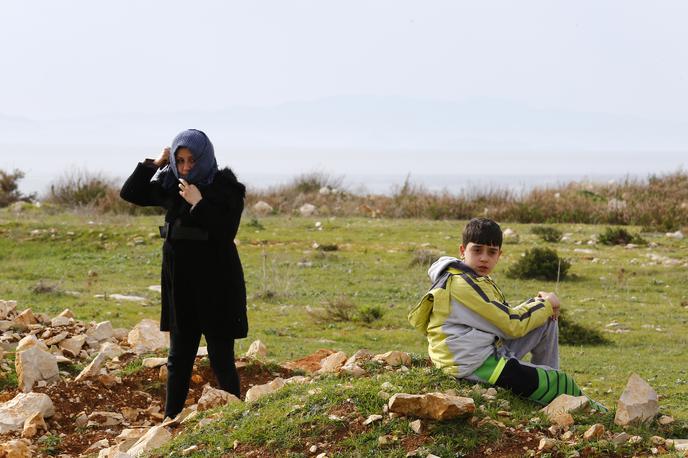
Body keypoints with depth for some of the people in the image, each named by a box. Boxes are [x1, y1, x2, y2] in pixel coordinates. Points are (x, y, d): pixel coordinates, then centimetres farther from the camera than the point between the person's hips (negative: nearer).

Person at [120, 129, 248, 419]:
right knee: (179, 359, 11)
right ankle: (171, 420, 17)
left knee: (221, 359, -1)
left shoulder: (227, 188, -10)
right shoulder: (170, 186, 6)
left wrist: (199, 203, -24)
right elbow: (130, 193, 10)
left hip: (215, 286, -6)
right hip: (179, 283, 6)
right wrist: (154, 164, 1)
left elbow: (226, 232, -19)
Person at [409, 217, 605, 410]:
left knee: (547, 321, 12)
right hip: (477, 365, -11)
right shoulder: (463, 284, -20)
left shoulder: (478, 279, 13)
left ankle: (547, 383, 14)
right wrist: (546, 304, -4)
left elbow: (504, 316, 13)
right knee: (564, 384, -6)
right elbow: (511, 325, -19)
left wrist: (539, 302, -3)